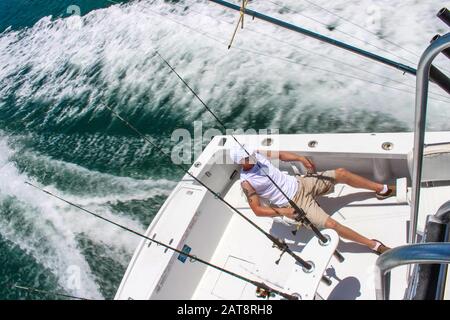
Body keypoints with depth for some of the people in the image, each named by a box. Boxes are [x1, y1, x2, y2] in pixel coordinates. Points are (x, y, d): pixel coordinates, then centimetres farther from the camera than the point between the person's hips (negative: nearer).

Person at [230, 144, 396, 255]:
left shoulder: (257, 155, -4)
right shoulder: (247, 182, -21)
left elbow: (279, 154, 11)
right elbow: (257, 210, -19)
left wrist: (300, 158, -3)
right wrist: (282, 211, -29)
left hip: (300, 183, 7)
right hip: (294, 203, -7)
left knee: (341, 173, 2)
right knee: (332, 224, -19)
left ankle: (383, 189, 21)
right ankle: (374, 245, -1)